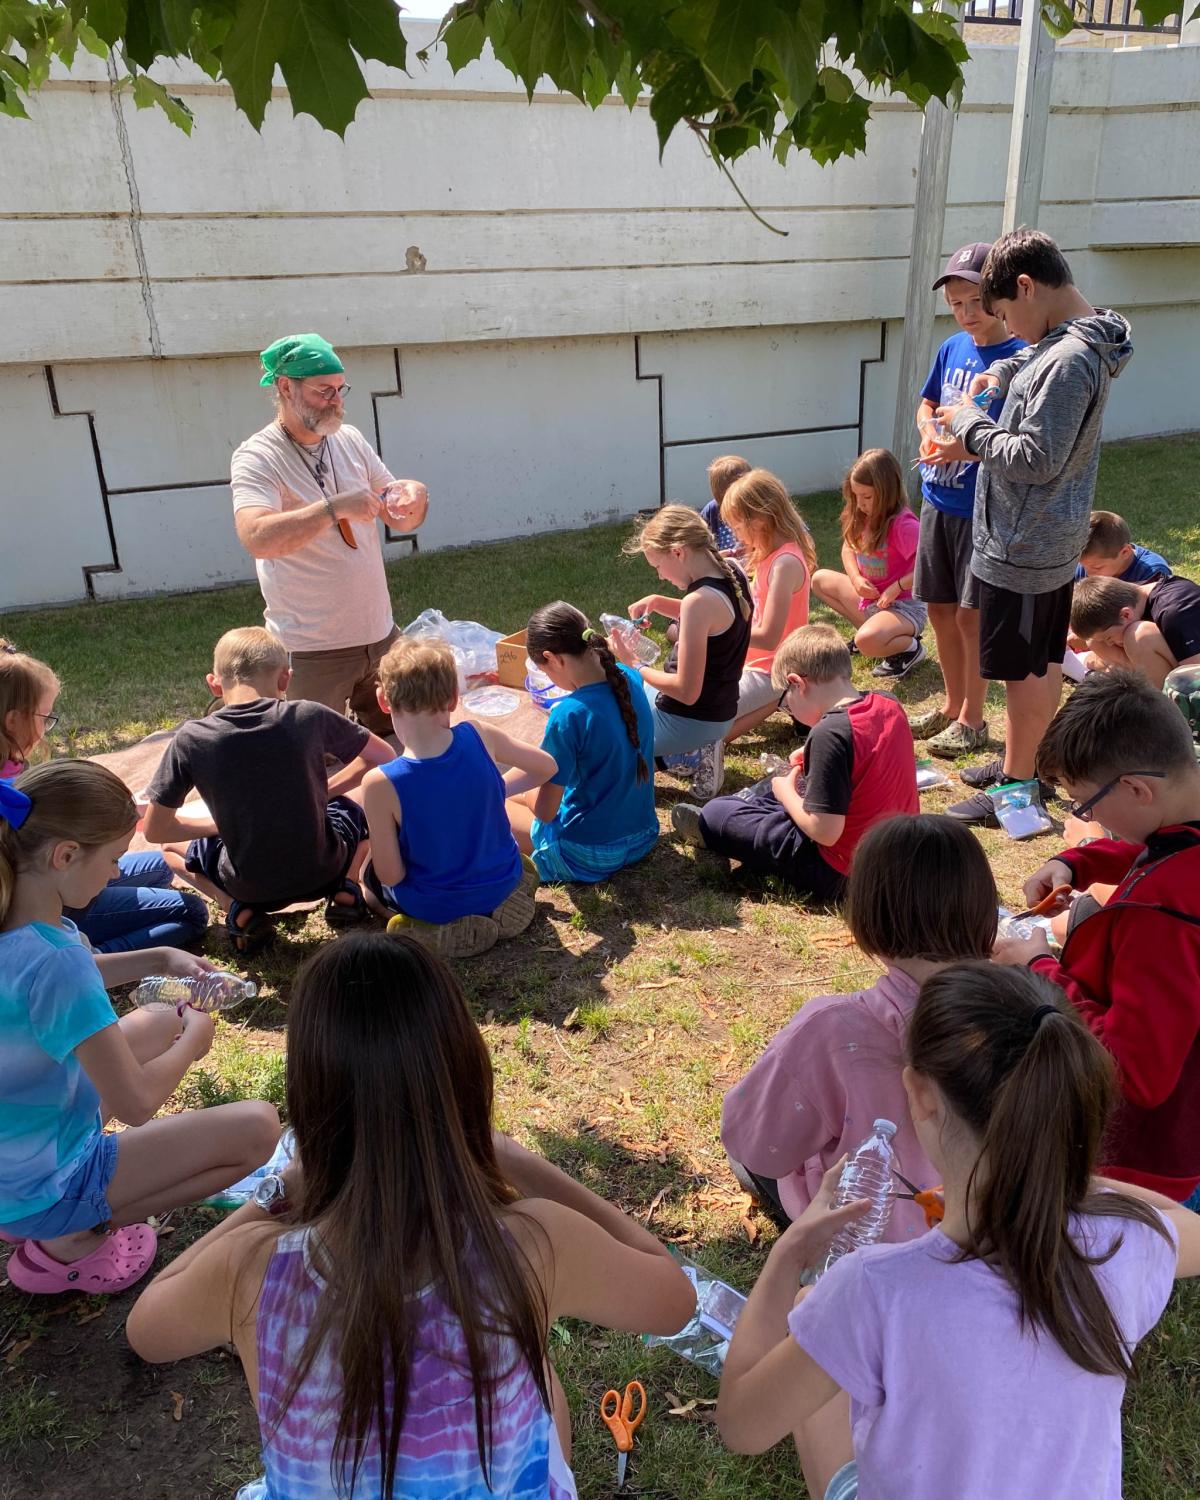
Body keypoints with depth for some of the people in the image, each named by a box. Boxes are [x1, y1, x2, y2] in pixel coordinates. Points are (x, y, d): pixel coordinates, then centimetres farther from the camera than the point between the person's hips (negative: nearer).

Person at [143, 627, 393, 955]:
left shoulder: (190, 739, -14)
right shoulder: (309, 716, -15)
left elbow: (154, 831, -5)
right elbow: (384, 757, 0)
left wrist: (220, 826, 10)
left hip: (250, 888, 0)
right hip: (323, 872, 0)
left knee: (172, 847, 29)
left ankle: (239, 912, 6)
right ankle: (344, 890, 8)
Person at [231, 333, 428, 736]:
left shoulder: (350, 440, 5)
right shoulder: (257, 457, -12)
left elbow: (402, 522, 10)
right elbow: (256, 538, -29)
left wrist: (414, 498, -13)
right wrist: (336, 508, -34)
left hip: (380, 634, 6)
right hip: (312, 652, -6)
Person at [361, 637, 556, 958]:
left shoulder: (381, 784, -28)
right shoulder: (479, 736, -18)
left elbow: (391, 876, -19)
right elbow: (546, 767, 0)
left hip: (434, 905, -4)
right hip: (503, 887, 5)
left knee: (367, 874, 27)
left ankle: (432, 931, 5)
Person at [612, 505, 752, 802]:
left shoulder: (699, 600, -29)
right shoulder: (732, 572, -3)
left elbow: (686, 691, -27)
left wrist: (633, 665, -15)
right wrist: (657, 602, 4)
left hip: (692, 721, -8)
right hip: (722, 712, 8)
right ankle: (697, 750, 12)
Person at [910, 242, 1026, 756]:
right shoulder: (952, 348, 6)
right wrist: (931, 431, -3)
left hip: (982, 504, -6)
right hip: (938, 497, 6)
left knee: (971, 614, 2)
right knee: (940, 608, 14)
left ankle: (973, 718, 17)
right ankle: (952, 705, 31)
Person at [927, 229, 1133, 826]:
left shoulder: (1067, 361, -24)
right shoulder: (1074, 343, 6)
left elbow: (1037, 460, -26)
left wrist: (971, 424, -14)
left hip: (1022, 546, -10)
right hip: (1051, 538, 10)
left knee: (1022, 671, 3)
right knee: (1044, 663, 20)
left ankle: (1015, 787, 17)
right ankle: (1022, 762, 36)